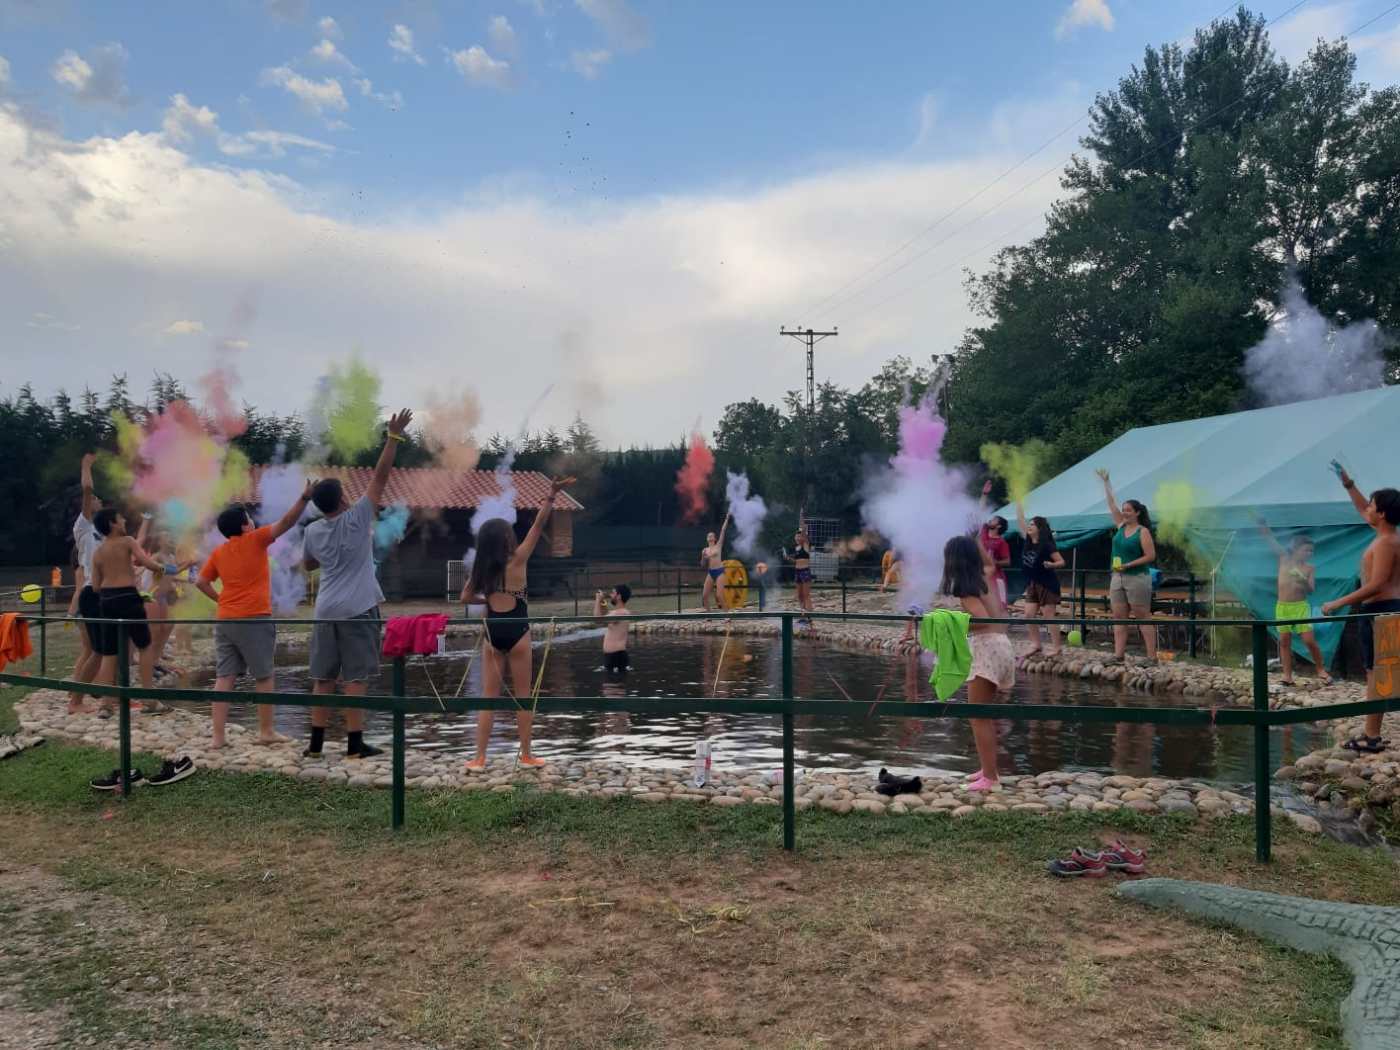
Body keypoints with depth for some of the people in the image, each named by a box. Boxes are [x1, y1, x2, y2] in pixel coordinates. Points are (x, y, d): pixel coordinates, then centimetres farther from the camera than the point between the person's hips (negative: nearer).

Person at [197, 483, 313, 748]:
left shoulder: (218, 553, 11)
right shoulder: (255, 540, -6)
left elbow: (201, 582, 15)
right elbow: (286, 522, -12)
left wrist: (220, 599, 19)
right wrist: (305, 497, -14)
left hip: (224, 620, 5)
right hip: (254, 619, -5)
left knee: (224, 677, 4)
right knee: (263, 677, 5)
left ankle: (218, 736, 2)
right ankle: (266, 731, 10)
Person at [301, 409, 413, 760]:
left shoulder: (312, 531, 6)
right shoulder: (356, 519, -7)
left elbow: (308, 564, 25)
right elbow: (380, 477, -9)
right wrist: (394, 437, -7)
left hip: (326, 612, 5)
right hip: (358, 610, -5)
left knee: (323, 679, 10)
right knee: (355, 679, -2)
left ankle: (316, 743, 13)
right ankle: (355, 744, 0)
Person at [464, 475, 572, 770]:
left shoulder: (481, 569, 5)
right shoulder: (517, 560, -7)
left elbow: (468, 597, 16)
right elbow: (538, 526, -12)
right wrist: (551, 496, -16)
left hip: (492, 632, 4)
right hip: (516, 631, -4)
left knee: (489, 696, 9)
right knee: (522, 696, 6)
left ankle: (480, 758, 6)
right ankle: (526, 755, 12)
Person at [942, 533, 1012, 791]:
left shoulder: (966, 587, -9)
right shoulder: (986, 576, 14)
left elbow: (984, 619, -22)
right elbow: (990, 563, 38)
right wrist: (976, 541, 34)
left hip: (986, 647, -9)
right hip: (1000, 645, 9)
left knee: (978, 717, -6)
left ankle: (990, 778, -8)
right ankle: (988, 769, 25)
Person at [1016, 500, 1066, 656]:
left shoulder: (1047, 545, -15)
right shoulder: (1028, 541, 3)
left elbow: (1062, 562, -13)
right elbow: (1020, 520, 5)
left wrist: (1051, 565, -34)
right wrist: (1018, 502, 3)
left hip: (1047, 584, -7)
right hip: (1032, 584, 7)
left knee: (1049, 616, -4)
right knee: (1029, 615, 4)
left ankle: (1056, 648, 2)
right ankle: (1036, 645, 13)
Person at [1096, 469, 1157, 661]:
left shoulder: (1143, 532, -8)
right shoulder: (1121, 525, 9)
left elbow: (1151, 556, -13)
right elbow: (1111, 503, 12)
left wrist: (1127, 565, -17)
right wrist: (1106, 482, 10)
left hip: (1137, 578, -7)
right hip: (1117, 578, 7)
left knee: (1143, 617, -4)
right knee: (1118, 617, 3)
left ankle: (1152, 656, -3)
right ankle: (1119, 654, 4)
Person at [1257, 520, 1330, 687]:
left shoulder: (1310, 568, 0)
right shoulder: (1284, 558, 2)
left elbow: (1311, 590, -4)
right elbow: (1271, 540, -4)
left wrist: (1304, 583, -25)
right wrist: (1263, 525, -16)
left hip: (1301, 606, -1)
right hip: (1282, 606, 1)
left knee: (1309, 640, -8)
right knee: (1284, 641, 3)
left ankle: (1321, 670, 11)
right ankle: (1287, 676, 7)